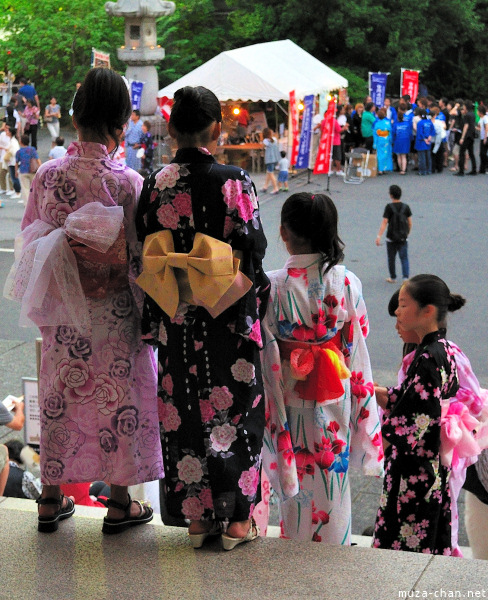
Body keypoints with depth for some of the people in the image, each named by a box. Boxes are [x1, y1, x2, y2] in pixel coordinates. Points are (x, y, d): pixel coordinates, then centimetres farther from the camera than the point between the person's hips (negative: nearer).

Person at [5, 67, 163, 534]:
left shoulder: (47, 175, -5)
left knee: (60, 395, 14)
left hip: (62, 312, 3)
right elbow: (137, 257, -12)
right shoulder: (127, 182, -15)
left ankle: (51, 500, 24)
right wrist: (148, 312, 1)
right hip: (113, 311, -3)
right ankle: (120, 504, 18)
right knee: (116, 395, 9)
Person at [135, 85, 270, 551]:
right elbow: (253, 250, -9)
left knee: (186, 411, 12)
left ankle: (196, 516, 20)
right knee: (234, 408, 8)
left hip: (176, 321, 3)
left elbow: (145, 259, 2)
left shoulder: (156, 184, -2)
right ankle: (236, 517, 14)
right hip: (228, 319, -3)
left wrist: (156, 319, 11)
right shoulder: (234, 182, -11)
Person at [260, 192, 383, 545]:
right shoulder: (346, 282, -10)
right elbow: (357, 347, -3)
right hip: (334, 398, 1)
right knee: (333, 479, 16)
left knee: (294, 482, 14)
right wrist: (363, 395, 10)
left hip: (289, 397, -1)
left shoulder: (271, 286, -16)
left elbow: (266, 356, -12)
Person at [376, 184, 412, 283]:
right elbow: (410, 223, 5)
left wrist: (379, 236, -16)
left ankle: (393, 278, 25)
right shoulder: (406, 207, -1)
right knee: (404, 258, 6)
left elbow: (384, 223, -16)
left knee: (391, 258, 14)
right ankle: (406, 277, -9)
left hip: (391, 238, -2)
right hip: (403, 238, 2)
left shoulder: (389, 207, -11)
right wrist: (407, 233, 21)